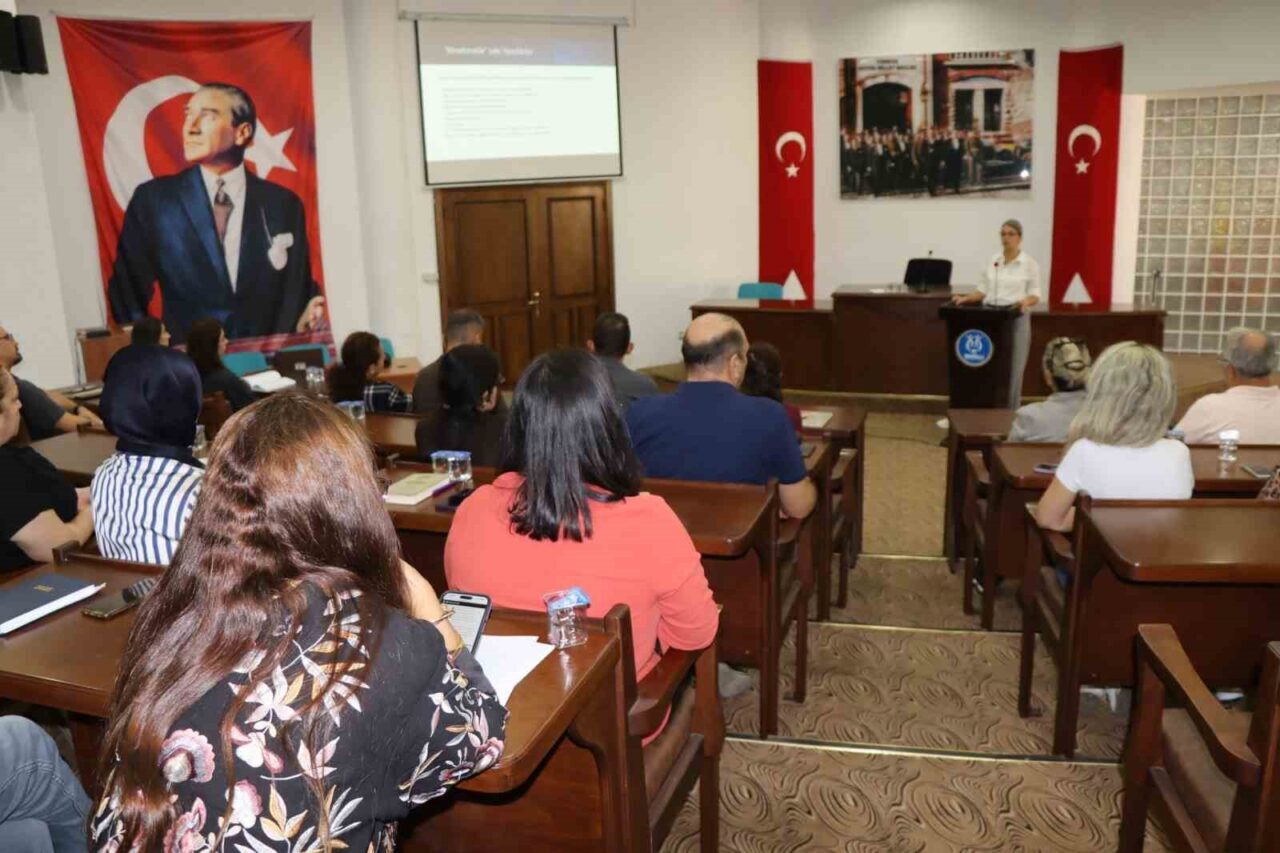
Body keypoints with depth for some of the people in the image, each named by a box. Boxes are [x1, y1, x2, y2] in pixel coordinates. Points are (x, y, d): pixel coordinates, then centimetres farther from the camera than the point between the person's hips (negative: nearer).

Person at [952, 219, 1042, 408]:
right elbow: (984, 290, 10)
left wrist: (1026, 301, -24)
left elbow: (1035, 295, -2)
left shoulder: (1030, 263, -2)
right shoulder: (992, 261, 8)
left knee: (1012, 370, -1)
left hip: (1016, 319, -3)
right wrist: (966, 298, -6)